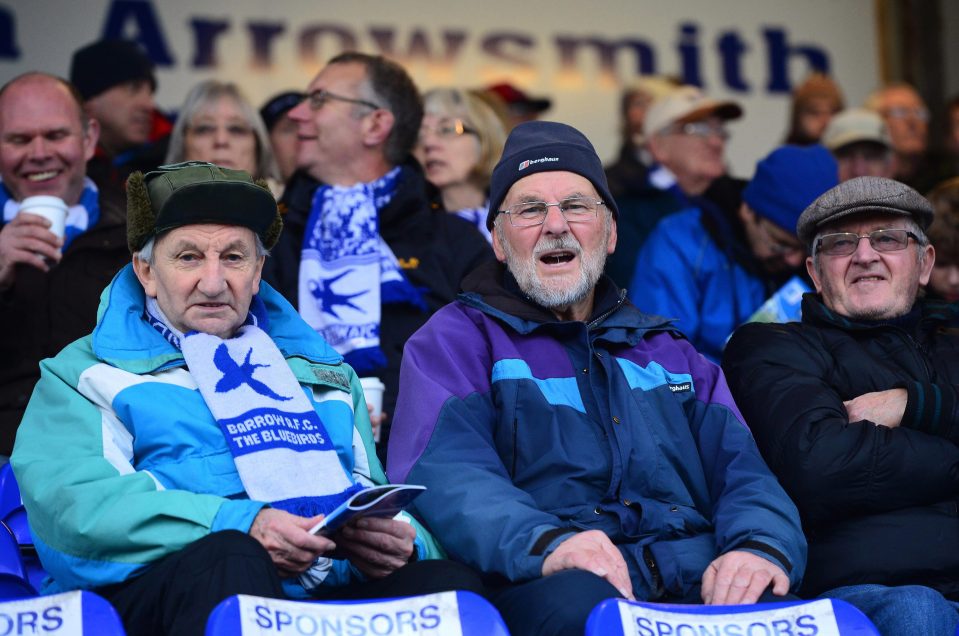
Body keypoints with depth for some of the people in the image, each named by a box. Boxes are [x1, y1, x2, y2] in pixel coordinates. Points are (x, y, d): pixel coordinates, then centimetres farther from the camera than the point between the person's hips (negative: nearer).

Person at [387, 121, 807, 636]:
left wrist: (762, 546, -10)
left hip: (702, 584, 3)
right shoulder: (456, 338, 14)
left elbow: (741, 472, 16)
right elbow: (443, 473, -4)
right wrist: (544, 543, -26)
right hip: (547, 586, -3)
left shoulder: (668, 351, 28)